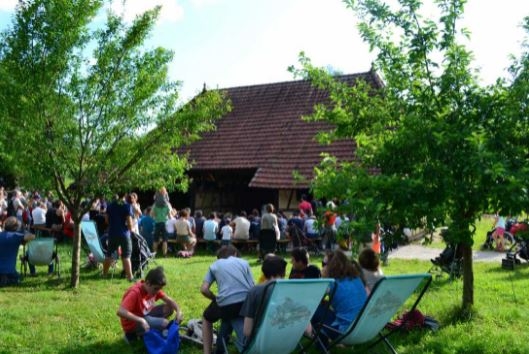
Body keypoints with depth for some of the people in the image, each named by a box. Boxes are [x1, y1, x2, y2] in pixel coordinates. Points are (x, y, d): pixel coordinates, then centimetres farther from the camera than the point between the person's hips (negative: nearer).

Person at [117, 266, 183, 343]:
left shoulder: (153, 288, -6)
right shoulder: (135, 292, -29)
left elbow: (169, 300, -2)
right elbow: (120, 312, -40)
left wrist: (179, 311, -22)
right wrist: (141, 321, -46)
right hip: (133, 323, -8)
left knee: (169, 308, -4)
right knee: (164, 323, -23)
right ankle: (134, 334, -4)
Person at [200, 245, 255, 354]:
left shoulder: (215, 265, 20)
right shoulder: (244, 262, 23)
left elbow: (204, 289, 9)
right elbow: (252, 287, 15)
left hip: (226, 303, -2)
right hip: (247, 302, 2)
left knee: (206, 318, 30)